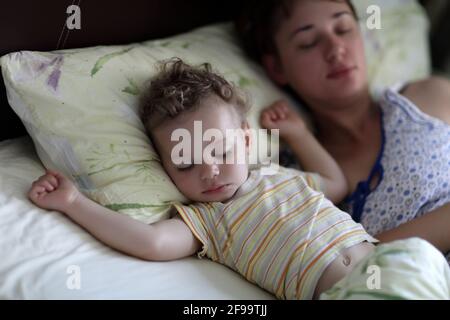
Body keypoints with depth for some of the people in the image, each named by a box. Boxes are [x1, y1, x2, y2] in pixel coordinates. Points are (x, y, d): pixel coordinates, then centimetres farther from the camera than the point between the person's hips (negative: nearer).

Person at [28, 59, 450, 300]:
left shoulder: (285, 178, 22)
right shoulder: (203, 218, 7)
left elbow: (334, 183, 39)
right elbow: (151, 242, -11)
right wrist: (73, 202, -6)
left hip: (384, 258, 5)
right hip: (339, 291, -4)